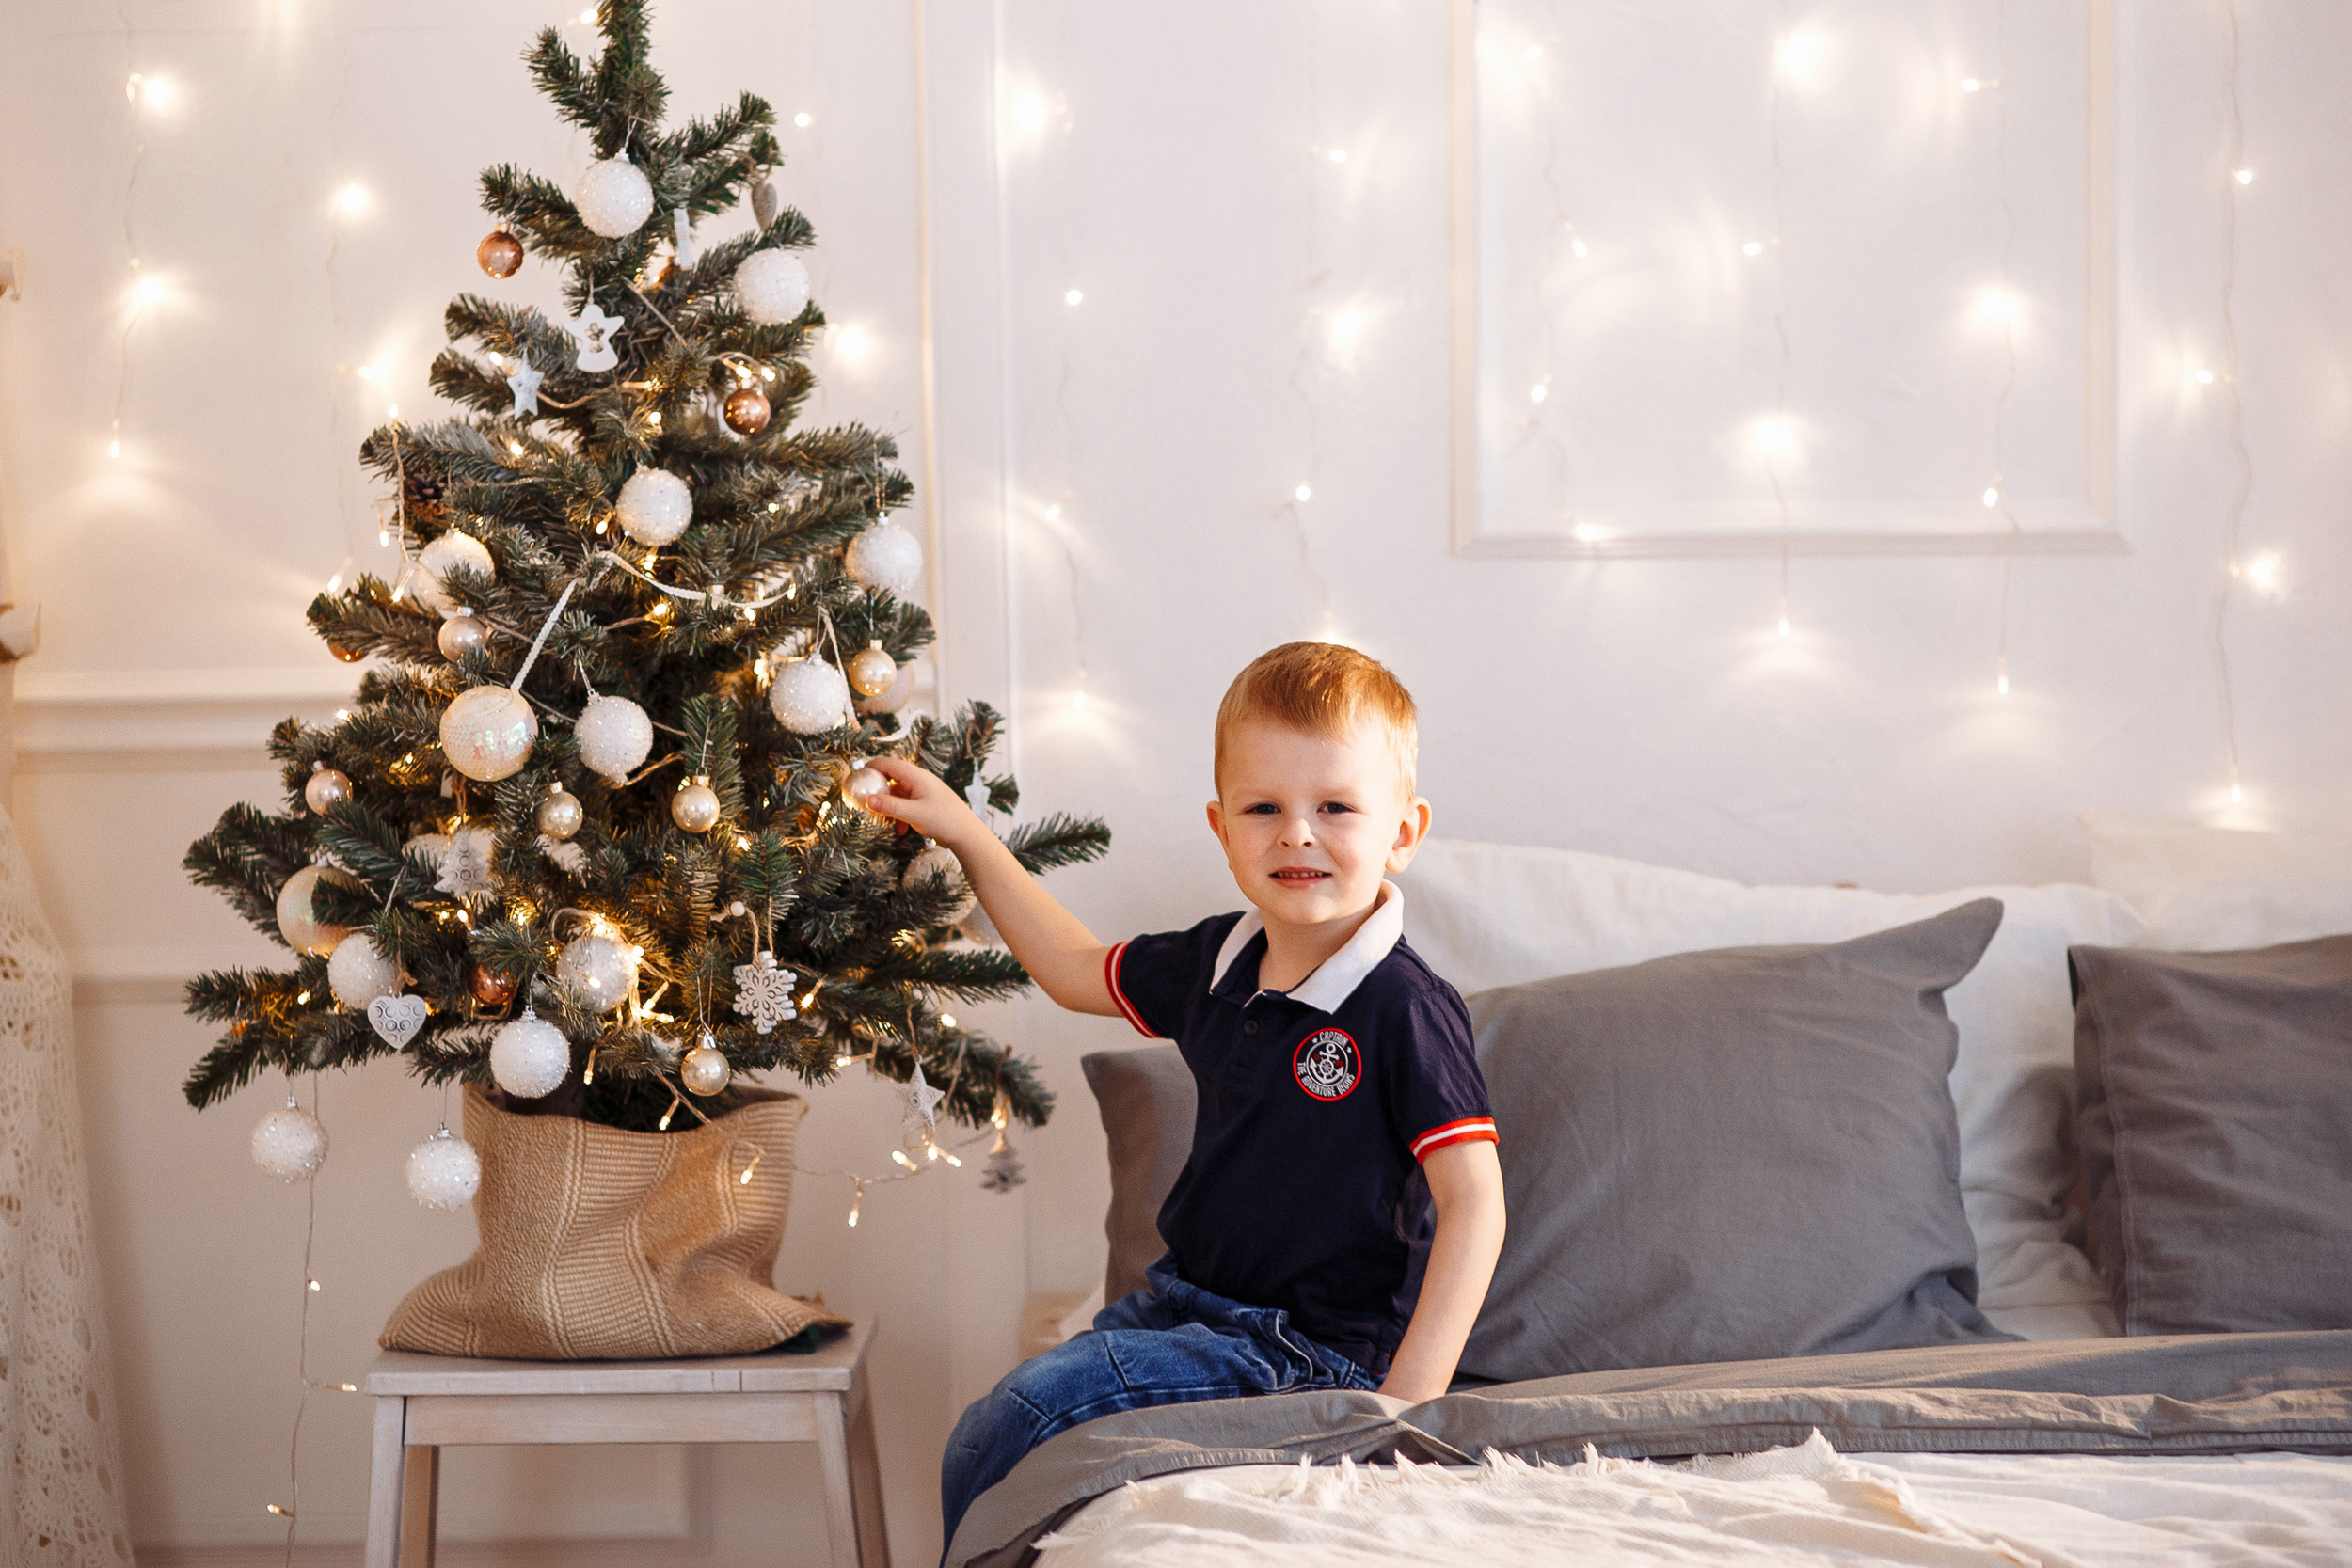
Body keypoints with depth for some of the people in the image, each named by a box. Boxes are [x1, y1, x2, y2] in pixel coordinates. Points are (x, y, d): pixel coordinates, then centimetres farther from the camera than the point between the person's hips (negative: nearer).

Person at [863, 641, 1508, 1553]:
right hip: (1183, 1300, 7)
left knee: (1042, 1402, -19)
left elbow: (1474, 1206, -19)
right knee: (982, 1440, -7)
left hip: (1309, 1351, -7)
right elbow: (1076, 972, 25)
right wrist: (966, 835, 25)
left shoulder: (1404, 1011, -17)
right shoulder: (1216, 964, 5)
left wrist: (1405, 1402, -26)